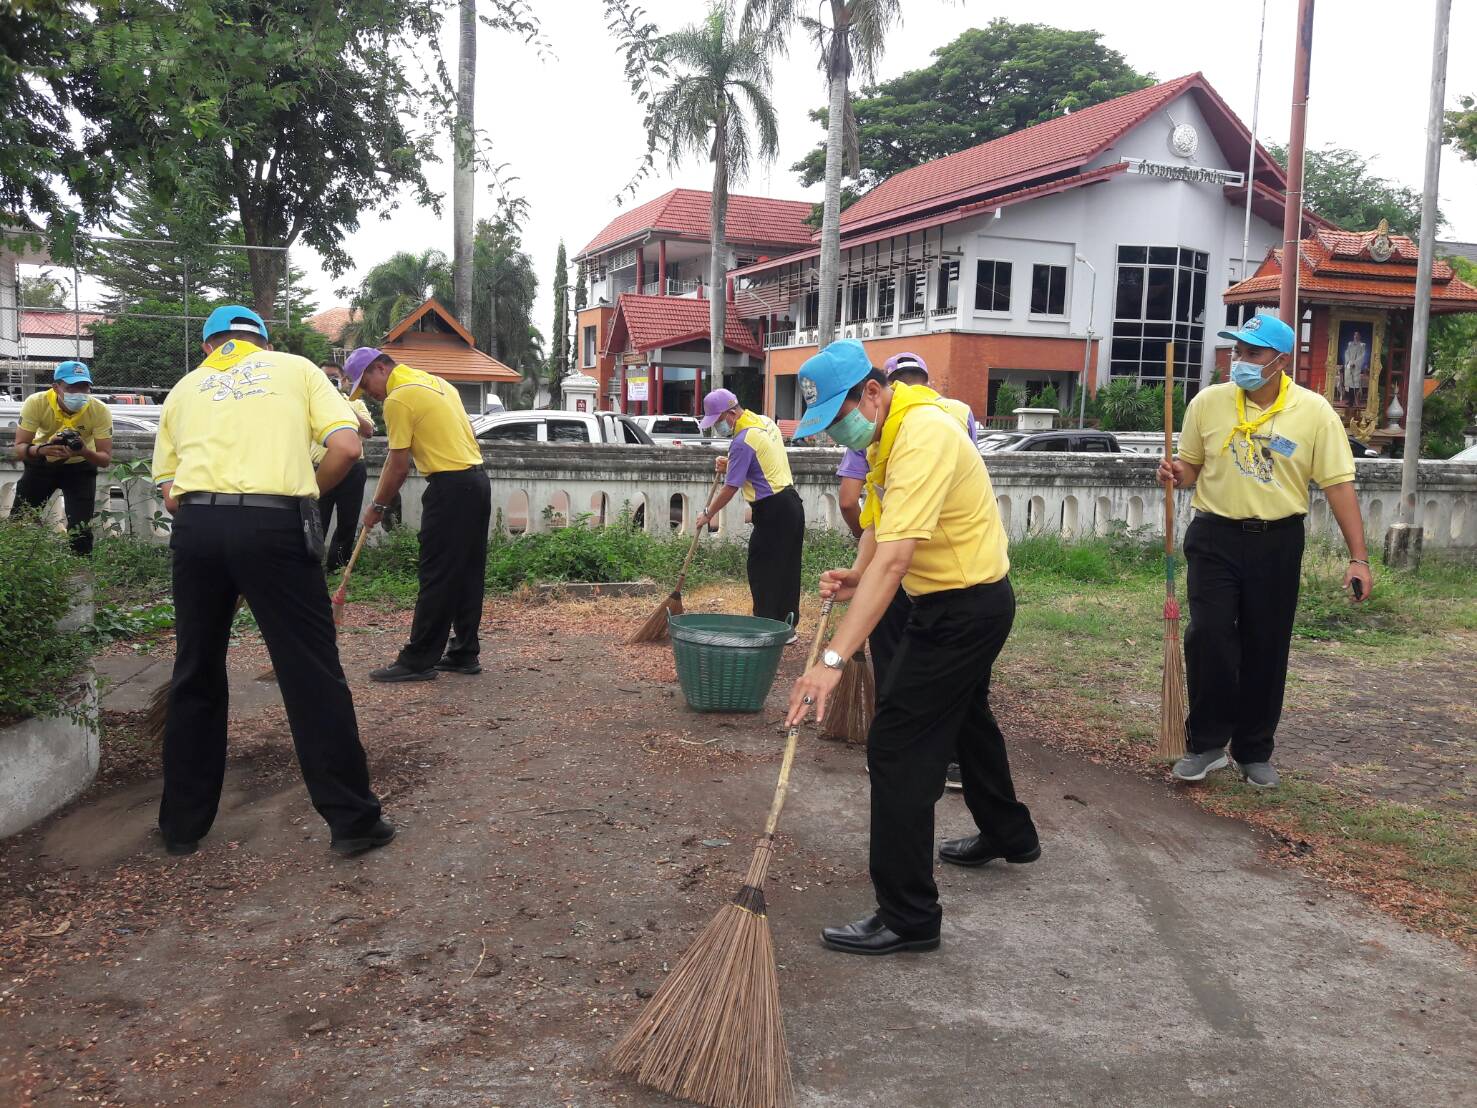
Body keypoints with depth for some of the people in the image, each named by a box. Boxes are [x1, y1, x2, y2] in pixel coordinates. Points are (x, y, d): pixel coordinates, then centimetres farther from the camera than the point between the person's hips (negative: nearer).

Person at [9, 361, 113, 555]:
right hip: (42, 463, 1)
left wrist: (84, 452, -45)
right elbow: (19, 449, -25)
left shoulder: (100, 411, -27)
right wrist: (41, 449, -48)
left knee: (80, 528, -10)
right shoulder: (36, 403, -27)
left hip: (80, 466, -1)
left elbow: (105, 459, -23)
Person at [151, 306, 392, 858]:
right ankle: (352, 820, 7)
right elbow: (346, 446, 1)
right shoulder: (295, 368, 15)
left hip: (196, 523, 3)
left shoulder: (185, 388, 21)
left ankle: (183, 823, 25)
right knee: (312, 675, 2)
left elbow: (169, 492, 14)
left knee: (196, 677, 16)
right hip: (273, 524, -3)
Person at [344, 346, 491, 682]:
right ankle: (464, 653, 16)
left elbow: (398, 466, -9)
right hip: (478, 479, 9)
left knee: (437, 578, -5)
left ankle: (419, 660, 0)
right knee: (469, 574, 11)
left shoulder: (398, 399, -10)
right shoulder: (437, 382, 16)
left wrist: (377, 506, 2)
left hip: (450, 487, -9)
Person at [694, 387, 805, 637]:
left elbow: (730, 488, -13)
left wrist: (707, 514, 0)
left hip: (773, 511, -9)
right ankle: (785, 627, 20)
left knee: (762, 571, -3)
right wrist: (731, 465, 14)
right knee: (787, 569, 13)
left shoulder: (743, 441, -18)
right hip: (792, 504, 10)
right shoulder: (765, 421, 11)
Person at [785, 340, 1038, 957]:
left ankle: (908, 917, -2)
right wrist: (856, 577, -9)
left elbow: (894, 560, -36)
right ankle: (1008, 835, 52)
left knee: (897, 747, -10)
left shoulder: (922, 437, -28)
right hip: (970, 601, 11)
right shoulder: (890, 429, 4)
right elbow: (880, 521, 13)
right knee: (966, 719, 28)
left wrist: (833, 660, -40)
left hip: (964, 609, -11)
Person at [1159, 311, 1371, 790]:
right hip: (1214, 538, 0)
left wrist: (1358, 558, -9)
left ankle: (1254, 751, 23)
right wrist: (1176, 474, -15)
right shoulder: (1208, 402, -3)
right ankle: (1206, 743, 6)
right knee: (1209, 636, -10)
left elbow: (1339, 485, -5)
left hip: (1277, 542, 0)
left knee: (1266, 648, 8)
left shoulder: (1314, 411, -6)